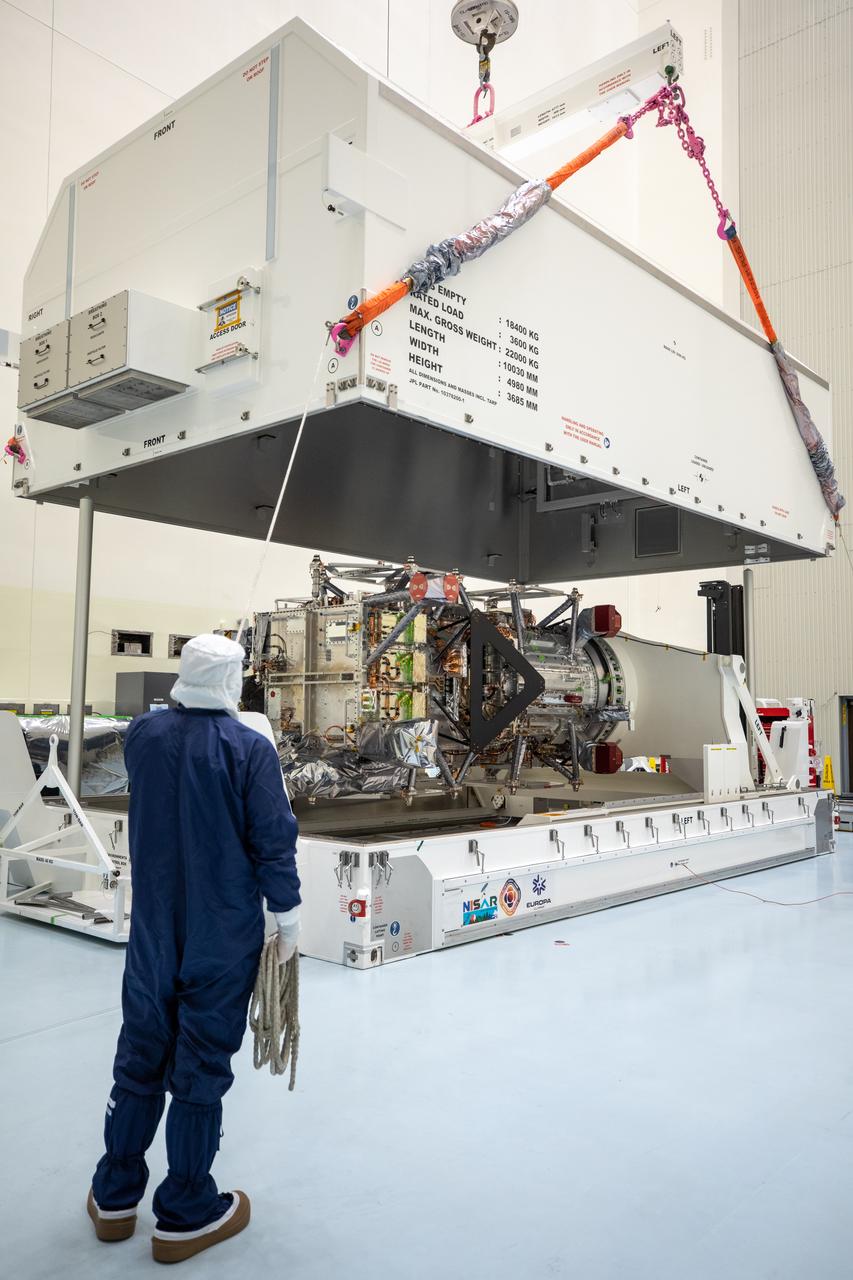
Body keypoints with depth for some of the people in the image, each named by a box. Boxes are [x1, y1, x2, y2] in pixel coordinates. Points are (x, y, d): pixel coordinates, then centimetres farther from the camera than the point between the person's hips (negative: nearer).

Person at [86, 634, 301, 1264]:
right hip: (224, 938, -4)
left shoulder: (143, 735, -3)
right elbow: (274, 841, -15)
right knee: (201, 1069, 9)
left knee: (140, 1057, 18)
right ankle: (185, 1215, 23)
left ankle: (115, 1198, 33)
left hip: (154, 930, 5)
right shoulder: (250, 749, -18)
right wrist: (288, 916, -2)